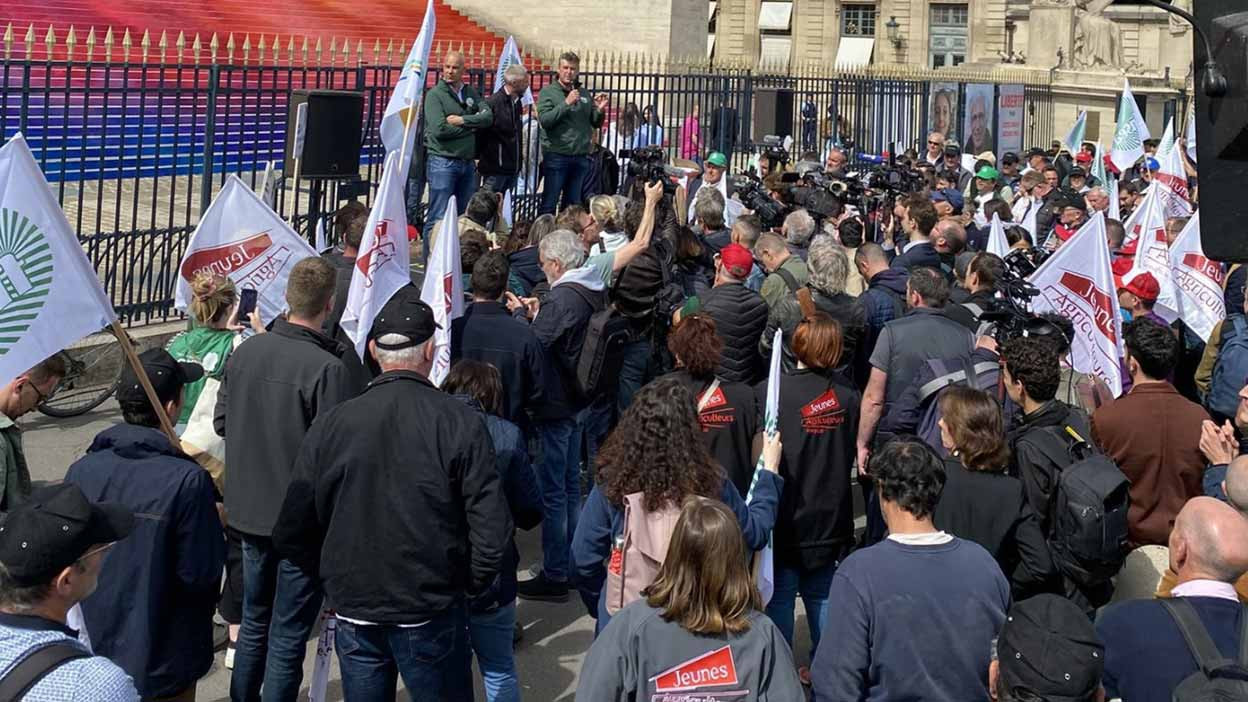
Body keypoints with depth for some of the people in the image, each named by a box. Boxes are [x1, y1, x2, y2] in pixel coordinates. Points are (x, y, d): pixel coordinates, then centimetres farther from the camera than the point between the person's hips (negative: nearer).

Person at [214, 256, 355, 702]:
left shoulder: (245, 351, -3)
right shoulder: (328, 369, -22)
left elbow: (221, 422, 7)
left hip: (248, 510, 6)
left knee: (254, 622, 23)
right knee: (288, 636, 6)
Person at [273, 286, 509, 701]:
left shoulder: (332, 424, -6)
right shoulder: (459, 422, -13)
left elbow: (291, 533, -3)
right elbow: (492, 525, -15)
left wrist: (330, 580, 12)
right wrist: (475, 589, 0)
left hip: (354, 609, 3)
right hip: (431, 612, -2)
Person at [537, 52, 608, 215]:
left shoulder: (584, 94, 12)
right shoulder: (548, 92, 0)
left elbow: (596, 124, 16)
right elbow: (544, 120, -14)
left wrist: (600, 110, -4)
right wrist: (566, 103, -19)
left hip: (580, 157, 5)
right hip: (556, 156, -5)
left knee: (573, 205, 12)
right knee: (549, 204, -3)